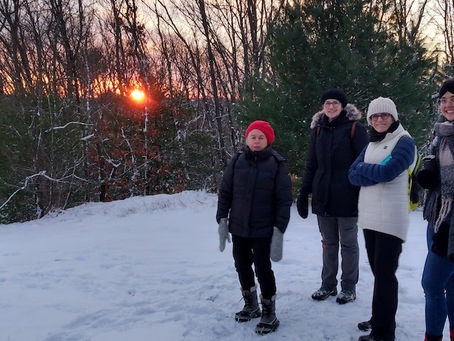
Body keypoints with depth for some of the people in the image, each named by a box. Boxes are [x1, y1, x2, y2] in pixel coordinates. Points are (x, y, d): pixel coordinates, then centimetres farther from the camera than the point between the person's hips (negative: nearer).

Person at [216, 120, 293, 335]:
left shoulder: (277, 163, -7)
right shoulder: (237, 161, 0)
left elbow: (284, 199, -8)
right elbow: (225, 191, 5)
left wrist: (279, 230, -13)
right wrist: (222, 220, -1)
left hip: (263, 229, -4)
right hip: (238, 228, 4)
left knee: (263, 268, -2)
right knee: (242, 266, 15)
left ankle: (269, 313, 17)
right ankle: (251, 306, 36)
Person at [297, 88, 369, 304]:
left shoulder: (354, 129, -5)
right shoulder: (318, 129, 10)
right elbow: (311, 165, 13)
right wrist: (303, 193, 9)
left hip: (346, 196, -4)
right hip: (322, 196, 5)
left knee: (348, 243, 7)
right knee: (328, 242, 13)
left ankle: (349, 287, 19)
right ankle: (328, 285, 24)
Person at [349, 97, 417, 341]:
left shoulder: (404, 142, -5)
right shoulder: (371, 144, 17)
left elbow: (387, 171, -20)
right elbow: (353, 175, 5)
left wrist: (364, 169, -3)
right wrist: (376, 171, -12)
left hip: (391, 218, -7)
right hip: (368, 216, 7)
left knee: (384, 274, -5)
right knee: (378, 271, 14)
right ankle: (379, 319, 26)